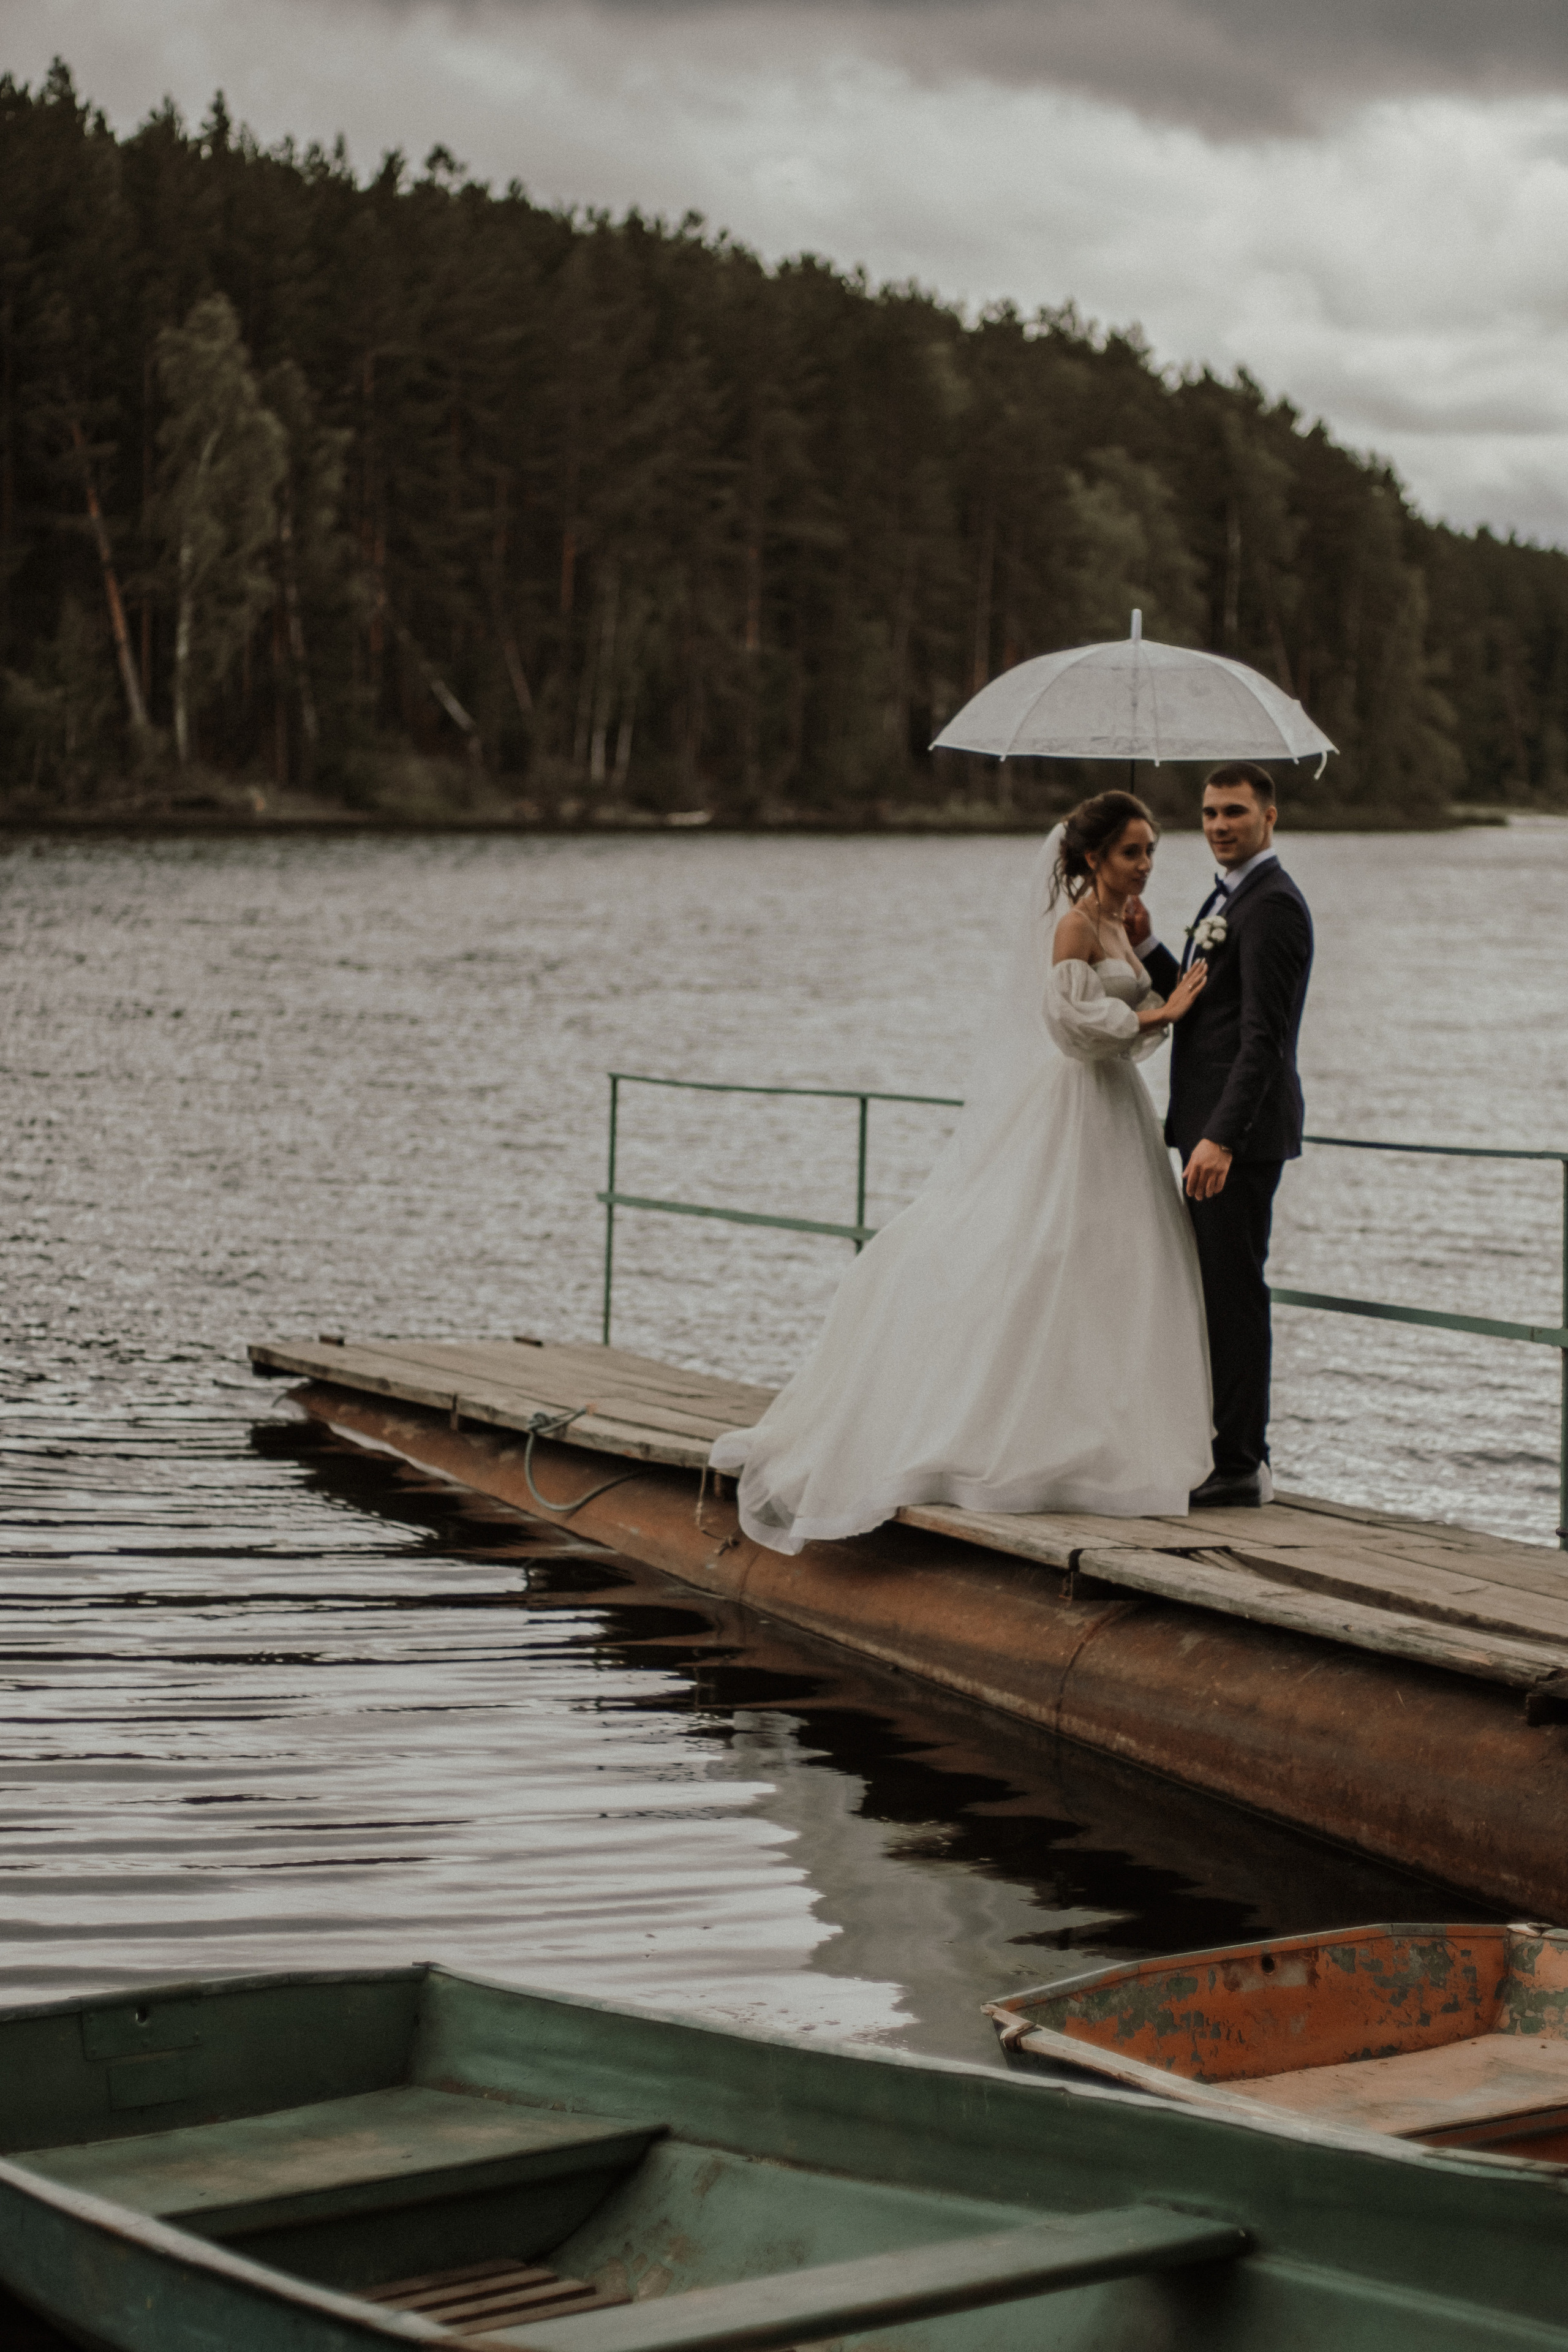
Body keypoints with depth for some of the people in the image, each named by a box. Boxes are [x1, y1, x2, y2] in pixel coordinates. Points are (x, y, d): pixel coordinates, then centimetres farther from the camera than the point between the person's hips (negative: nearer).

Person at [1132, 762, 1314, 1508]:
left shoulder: (1271, 905, -16)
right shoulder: (1229, 895, 17)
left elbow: (1264, 1036, -22)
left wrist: (1221, 1137, -27)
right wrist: (1146, 947, 5)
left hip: (1241, 1130, -10)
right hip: (1216, 1125, 11)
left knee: (1234, 1291, -7)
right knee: (1220, 1290, 14)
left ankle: (1240, 1464, -2)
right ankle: (1233, 1452, 22)